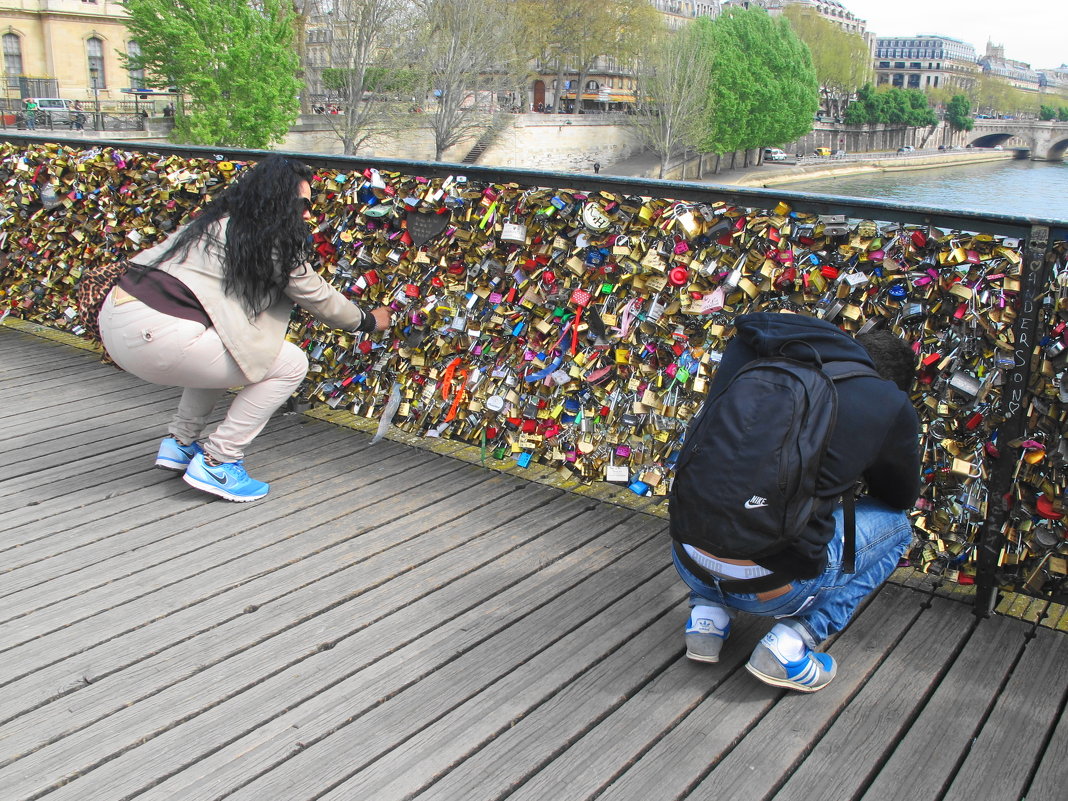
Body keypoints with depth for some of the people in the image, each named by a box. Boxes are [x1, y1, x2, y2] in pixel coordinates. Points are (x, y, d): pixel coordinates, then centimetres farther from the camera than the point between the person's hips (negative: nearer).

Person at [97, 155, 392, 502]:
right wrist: (368, 321, 25)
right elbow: (319, 298, 9)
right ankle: (217, 462, 2)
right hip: (155, 335, -10)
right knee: (290, 364, -1)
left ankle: (180, 442, 29)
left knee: (220, 346, 33)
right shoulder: (272, 241, -2)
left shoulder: (218, 223, 22)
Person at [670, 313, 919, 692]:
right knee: (894, 524, 20)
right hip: (770, 586, -4)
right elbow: (902, 496, 19)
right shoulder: (891, 407, -1)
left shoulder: (750, 348, 7)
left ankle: (708, 611, 19)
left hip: (688, 564, 5)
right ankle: (791, 642, 6)